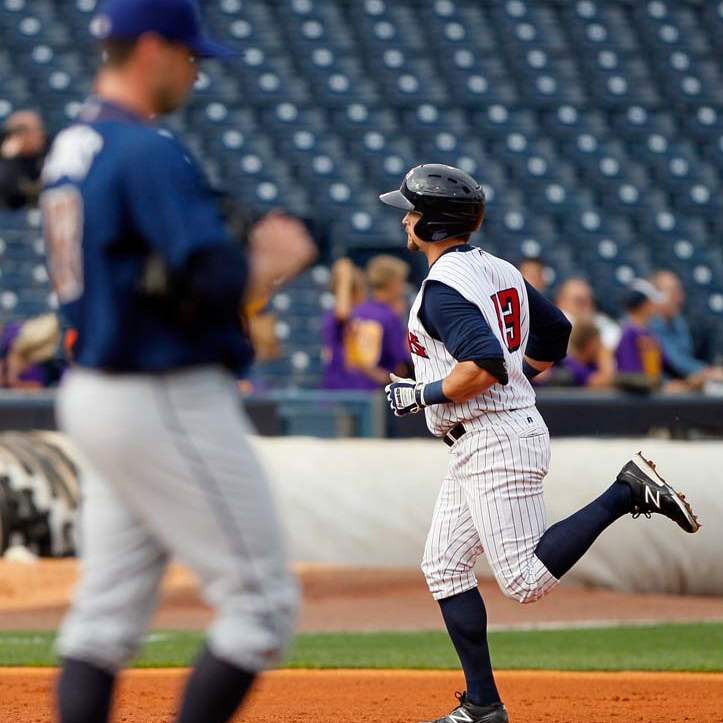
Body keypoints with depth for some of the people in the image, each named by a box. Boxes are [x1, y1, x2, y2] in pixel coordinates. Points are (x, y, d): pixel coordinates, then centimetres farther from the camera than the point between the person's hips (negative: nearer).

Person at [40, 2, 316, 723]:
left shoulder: (68, 150, 13)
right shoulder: (149, 154, -17)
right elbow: (215, 285, -24)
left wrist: (246, 256, 11)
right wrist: (281, 259, -4)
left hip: (90, 389, 9)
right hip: (168, 401, -9)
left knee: (106, 611, 10)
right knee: (261, 601, -2)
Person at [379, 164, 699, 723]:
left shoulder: (445, 285, -16)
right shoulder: (499, 269, 13)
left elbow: (484, 367, -28)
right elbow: (556, 331, 24)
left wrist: (420, 394, -14)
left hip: (495, 441, -10)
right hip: (475, 449, 10)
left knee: (526, 579, -12)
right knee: (444, 568, 9)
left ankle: (629, 491, -9)